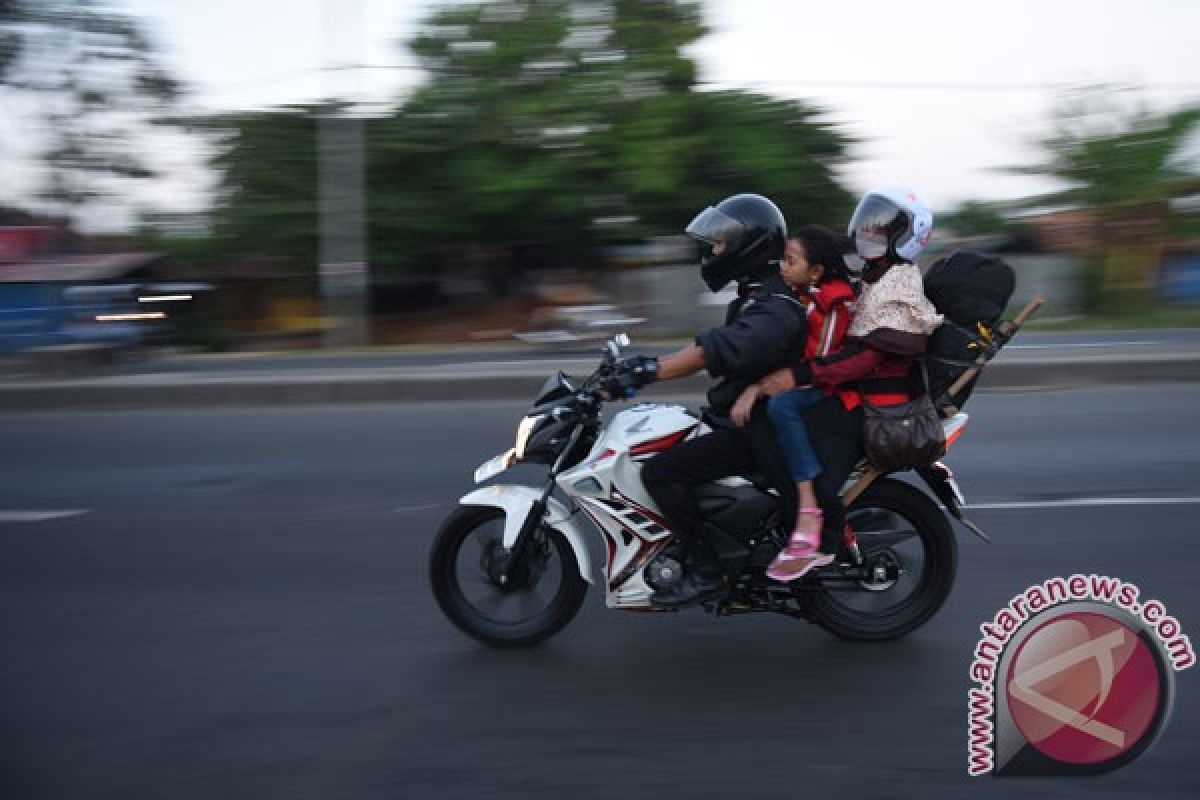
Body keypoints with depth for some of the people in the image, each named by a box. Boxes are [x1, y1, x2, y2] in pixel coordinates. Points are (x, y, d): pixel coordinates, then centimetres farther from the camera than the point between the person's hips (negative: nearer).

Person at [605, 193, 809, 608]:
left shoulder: (774, 308, -21)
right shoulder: (759, 295, 13)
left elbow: (726, 348, -38)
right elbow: (720, 346, 19)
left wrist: (650, 371, -43)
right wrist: (649, 363, 11)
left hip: (757, 431, -11)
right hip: (742, 417, 11)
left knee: (661, 471, -20)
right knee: (665, 451, 19)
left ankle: (705, 572, -13)